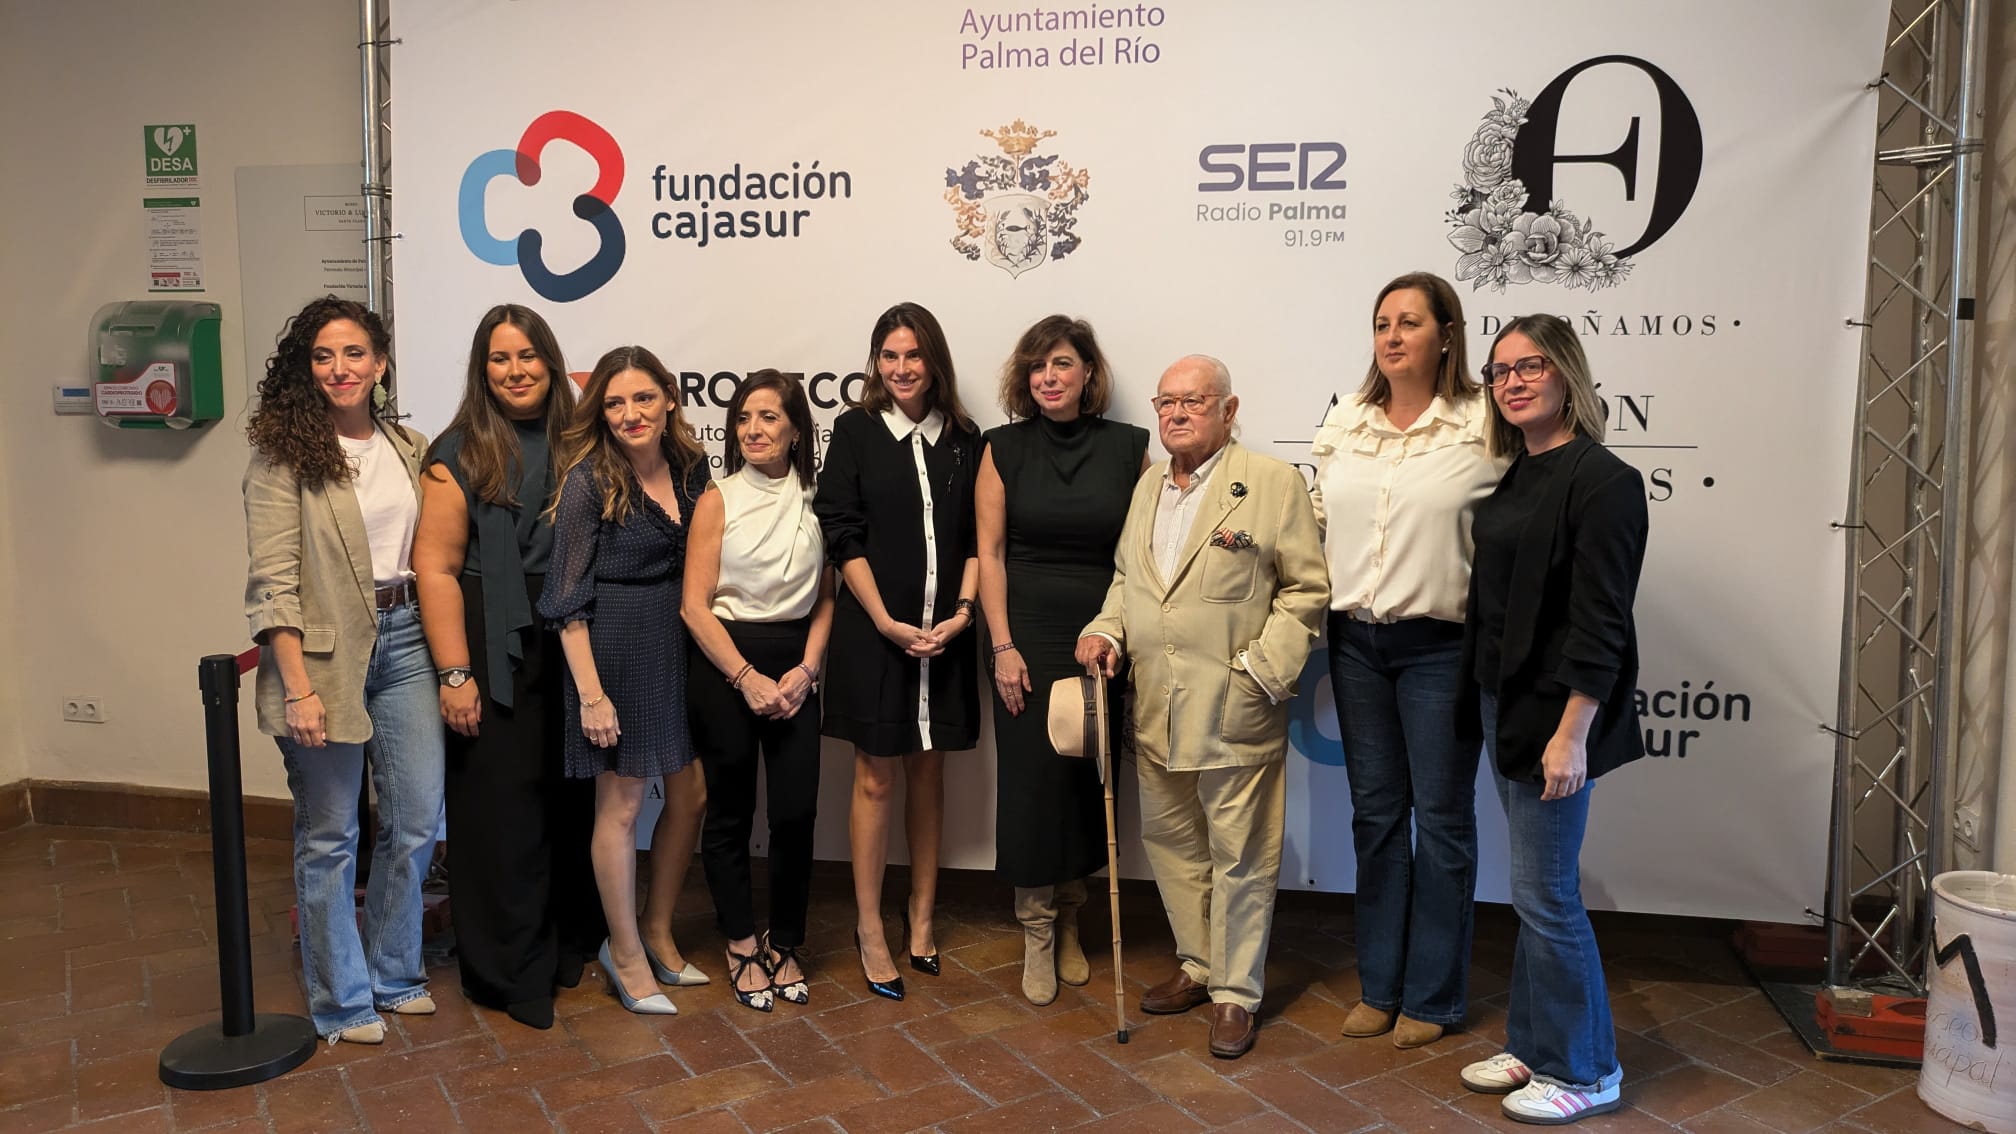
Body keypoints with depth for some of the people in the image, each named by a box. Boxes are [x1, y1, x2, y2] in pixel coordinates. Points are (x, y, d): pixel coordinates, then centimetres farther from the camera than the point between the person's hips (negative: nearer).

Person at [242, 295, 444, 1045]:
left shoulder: (409, 449, 10)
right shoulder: (283, 455, -5)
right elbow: (272, 582, -10)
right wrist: (298, 689, -17)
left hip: (405, 640, 5)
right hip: (327, 651, -5)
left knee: (417, 820, 9)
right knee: (328, 835, 5)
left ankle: (394, 975, 29)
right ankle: (341, 1001, 21)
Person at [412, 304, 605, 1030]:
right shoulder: (459, 453, -4)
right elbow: (436, 568, -9)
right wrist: (455, 674, -14)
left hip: (574, 649, 4)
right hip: (499, 655, -4)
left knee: (574, 798, 11)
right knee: (502, 806, 4)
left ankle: (573, 942, 29)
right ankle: (510, 970, 19)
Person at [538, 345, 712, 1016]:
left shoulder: (690, 468, 6)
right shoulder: (588, 479, -10)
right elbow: (569, 598, -11)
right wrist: (590, 691, -15)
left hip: (680, 644, 6)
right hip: (615, 646, -6)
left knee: (691, 796, 11)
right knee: (622, 805, 5)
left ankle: (657, 933, 31)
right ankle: (626, 954, 22)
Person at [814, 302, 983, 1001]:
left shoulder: (963, 439, 6)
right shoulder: (855, 432, -1)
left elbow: (977, 538, 5)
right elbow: (841, 535, -5)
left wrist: (961, 614, -8)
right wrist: (888, 622, -12)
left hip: (944, 633, 3)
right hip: (874, 629, -2)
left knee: (928, 772, 12)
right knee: (876, 778, 4)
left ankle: (922, 914, 26)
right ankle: (870, 929, 15)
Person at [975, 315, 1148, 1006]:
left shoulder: (1128, 447, 2)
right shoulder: (1005, 448, 1)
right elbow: (989, 551, -1)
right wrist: (1003, 646, -7)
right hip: (1027, 633, -1)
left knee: (1089, 778, 8)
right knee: (1031, 776, 1)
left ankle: (1068, 923, 27)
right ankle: (1036, 935, 16)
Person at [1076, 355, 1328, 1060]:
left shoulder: (1272, 483, -6)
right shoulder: (1148, 487, 14)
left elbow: (1307, 588, -7)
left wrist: (1262, 670, -14)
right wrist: (1106, 630, 4)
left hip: (1233, 707, -6)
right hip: (1155, 707, 6)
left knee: (1238, 854, 4)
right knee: (1170, 841, 16)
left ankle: (1235, 993, 18)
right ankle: (1199, 966, 34)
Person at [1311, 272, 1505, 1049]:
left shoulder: (1484, 428, -9)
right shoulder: (1342, 425, 6)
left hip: (1441, 646, -4)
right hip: (1355, 641, 5)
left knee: (1441, 818, 6)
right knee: (1375, 812, 13)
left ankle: (1433, 996, 22)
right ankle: (1380, 985, 27)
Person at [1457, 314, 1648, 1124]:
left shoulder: (1600, 480, -13)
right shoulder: (1516, 478, 12)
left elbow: (1600, 622, -18)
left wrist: (1571, 733, -21)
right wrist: (1492, 709, 12)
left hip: (1555, 716, -8)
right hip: (1505, 708, 8)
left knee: (1546, 895, 0)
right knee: (1537, 891, 16)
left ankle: (1583, 1071, 17)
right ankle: (1533, 1047, 29)